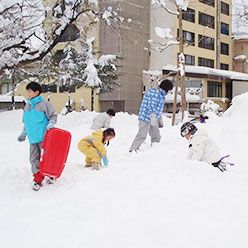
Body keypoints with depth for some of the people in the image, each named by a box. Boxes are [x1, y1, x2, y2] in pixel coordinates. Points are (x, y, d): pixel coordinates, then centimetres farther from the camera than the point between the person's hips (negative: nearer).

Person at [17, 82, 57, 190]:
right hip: (32, 138, 6)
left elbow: (53, 115, -1)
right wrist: (23, 134, 23)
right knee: (34, 158, 3)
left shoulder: (44, 104, -6)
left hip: (44, 137, -6)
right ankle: (38, 179, 10)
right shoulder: (27, 106, 14)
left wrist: (51, 123, -18)